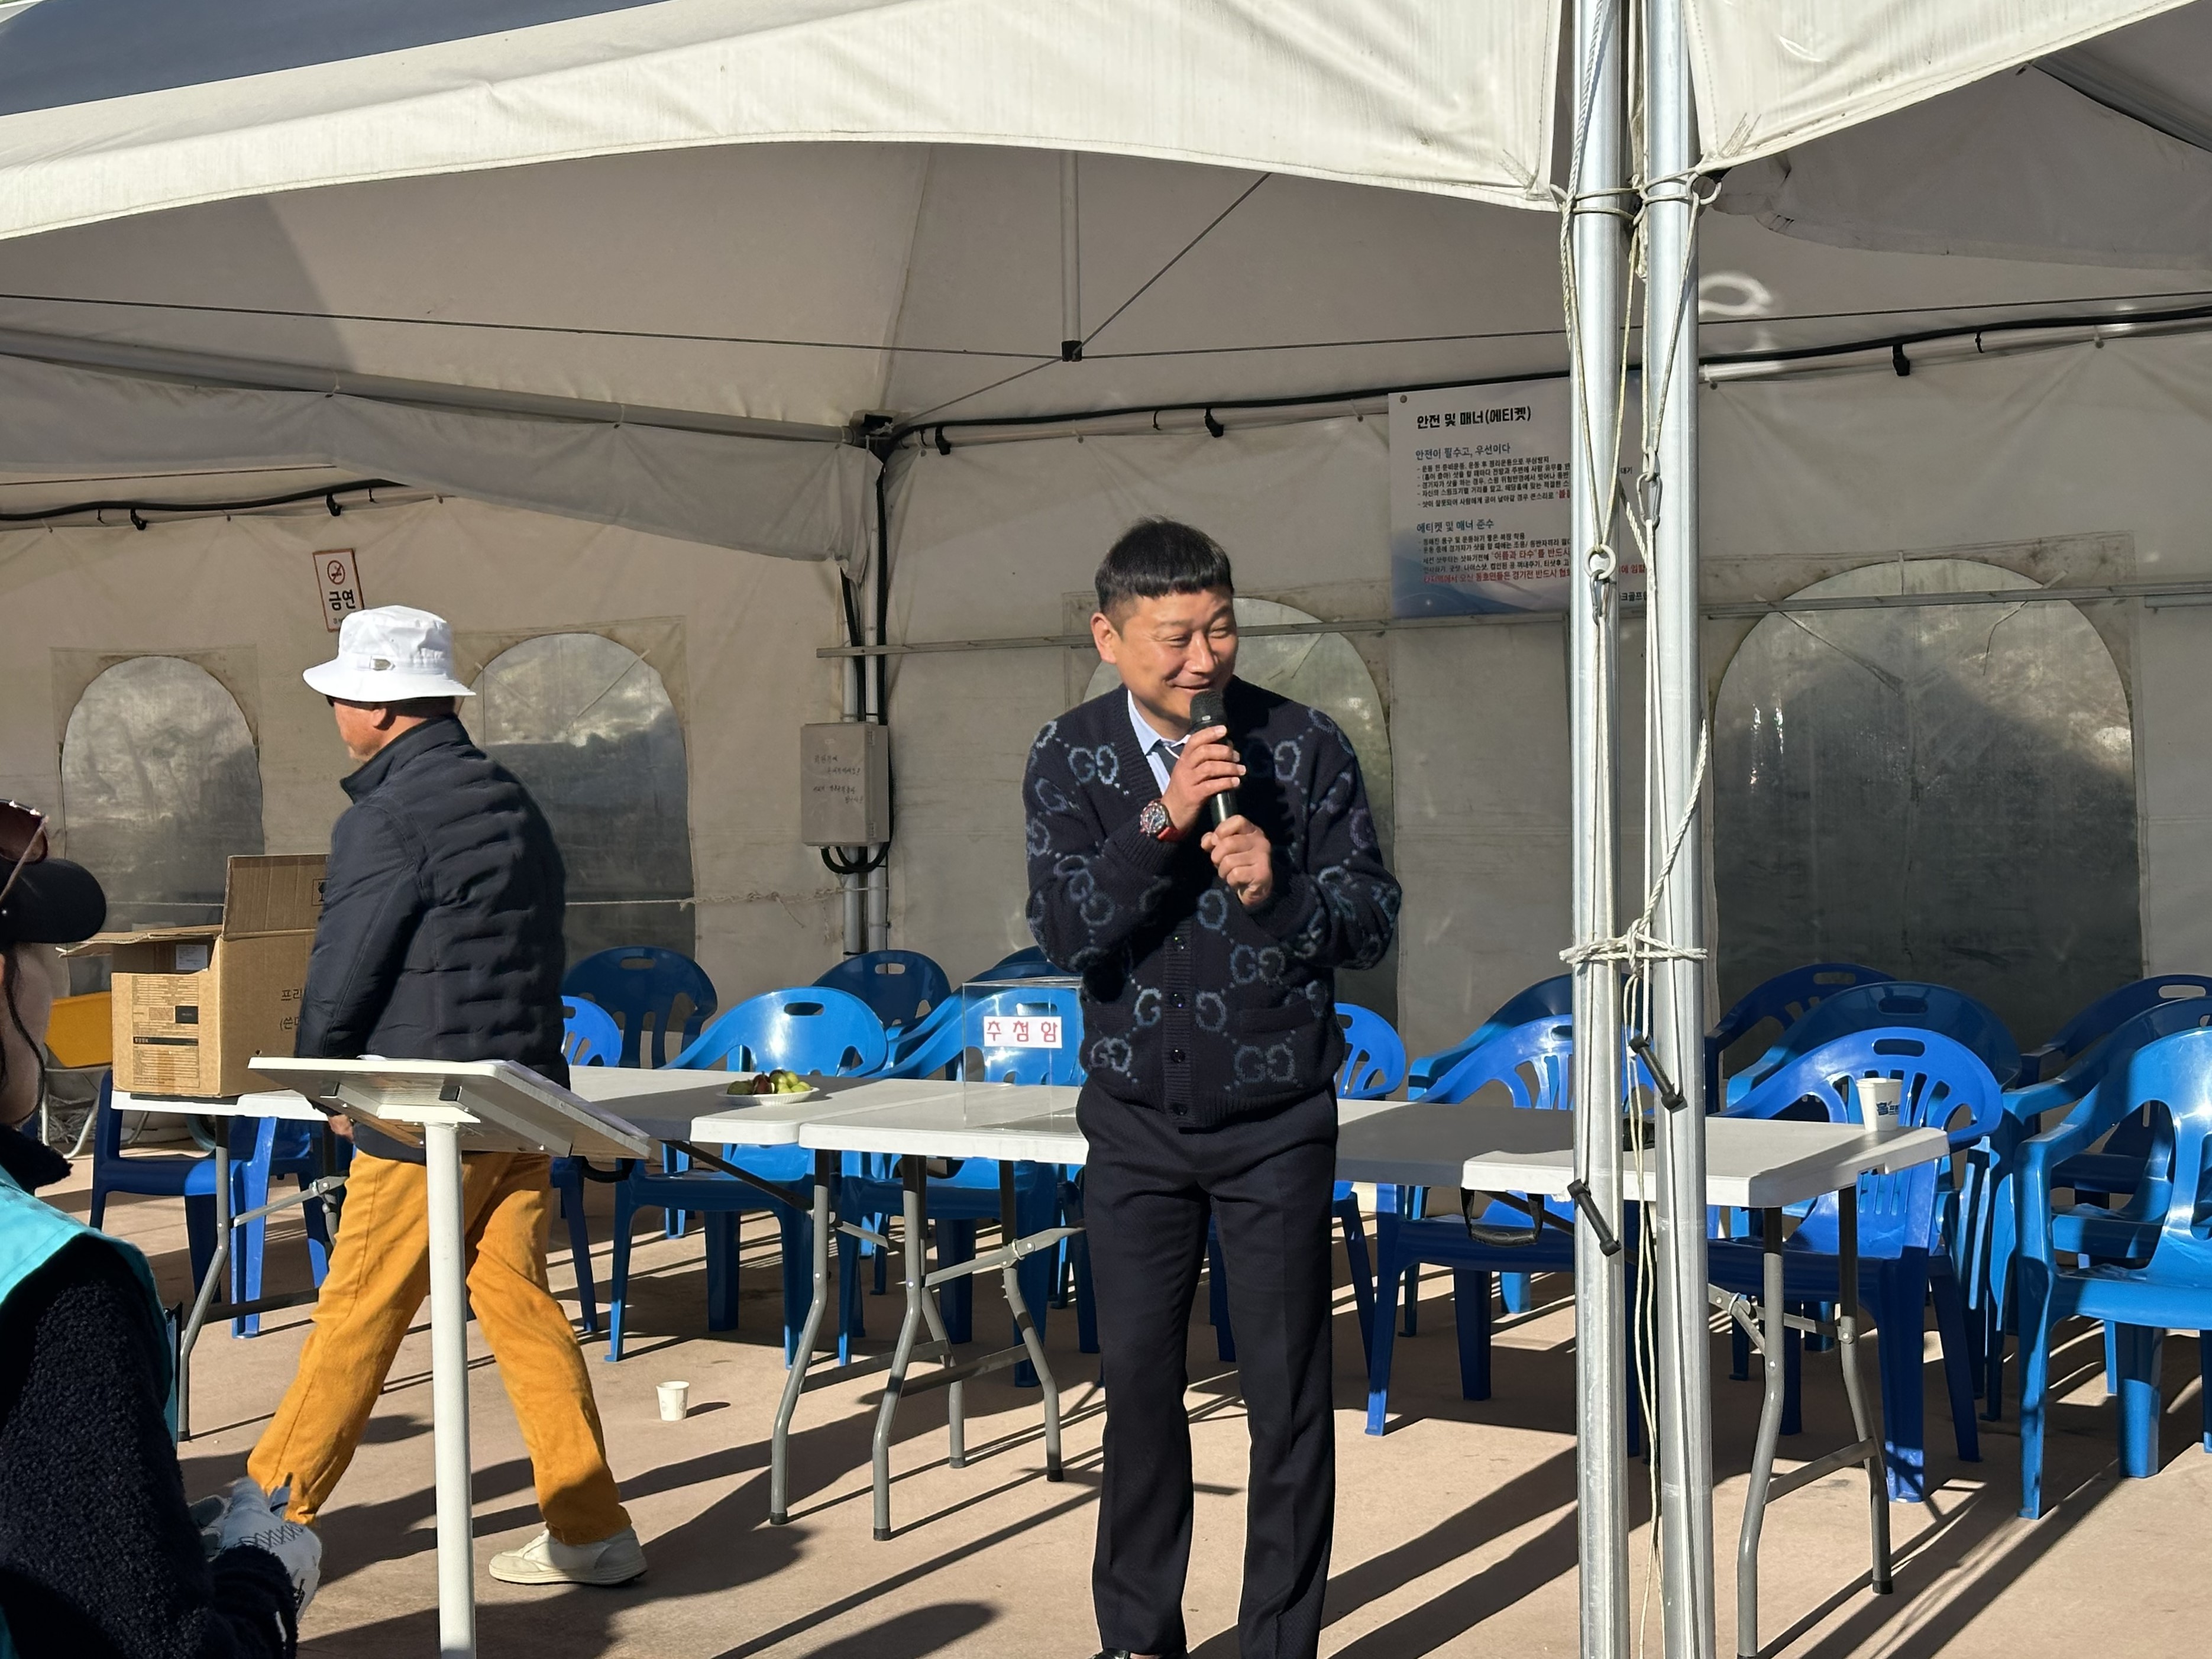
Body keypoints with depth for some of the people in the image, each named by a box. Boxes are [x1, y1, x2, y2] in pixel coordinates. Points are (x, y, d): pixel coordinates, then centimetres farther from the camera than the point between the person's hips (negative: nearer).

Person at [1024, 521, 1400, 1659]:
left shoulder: (1305, 747, -7)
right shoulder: (1070, 758, -4)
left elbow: (1371, 923, -6)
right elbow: (1065, 934, -15)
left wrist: (1279, 891, -26)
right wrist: (1163, 822, -26)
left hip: (1276, 1120, -1)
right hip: (1137, 1121, 1)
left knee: (1287, 1391, 2)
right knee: (1137, 1378, 9)